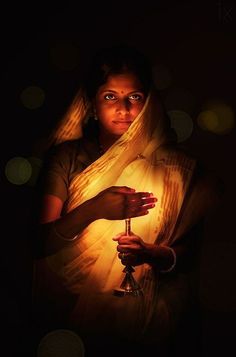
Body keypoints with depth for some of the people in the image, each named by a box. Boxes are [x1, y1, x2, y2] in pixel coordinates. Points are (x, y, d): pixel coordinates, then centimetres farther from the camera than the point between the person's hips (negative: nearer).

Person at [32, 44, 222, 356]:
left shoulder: (172, 164, 2)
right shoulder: (66, 157, 3)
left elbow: (190, 249, 3)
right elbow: (40, 243, -5)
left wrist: (153, 255, -17)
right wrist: (93, 210, -20)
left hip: (142, 312, 0)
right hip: (69, 305, 0)